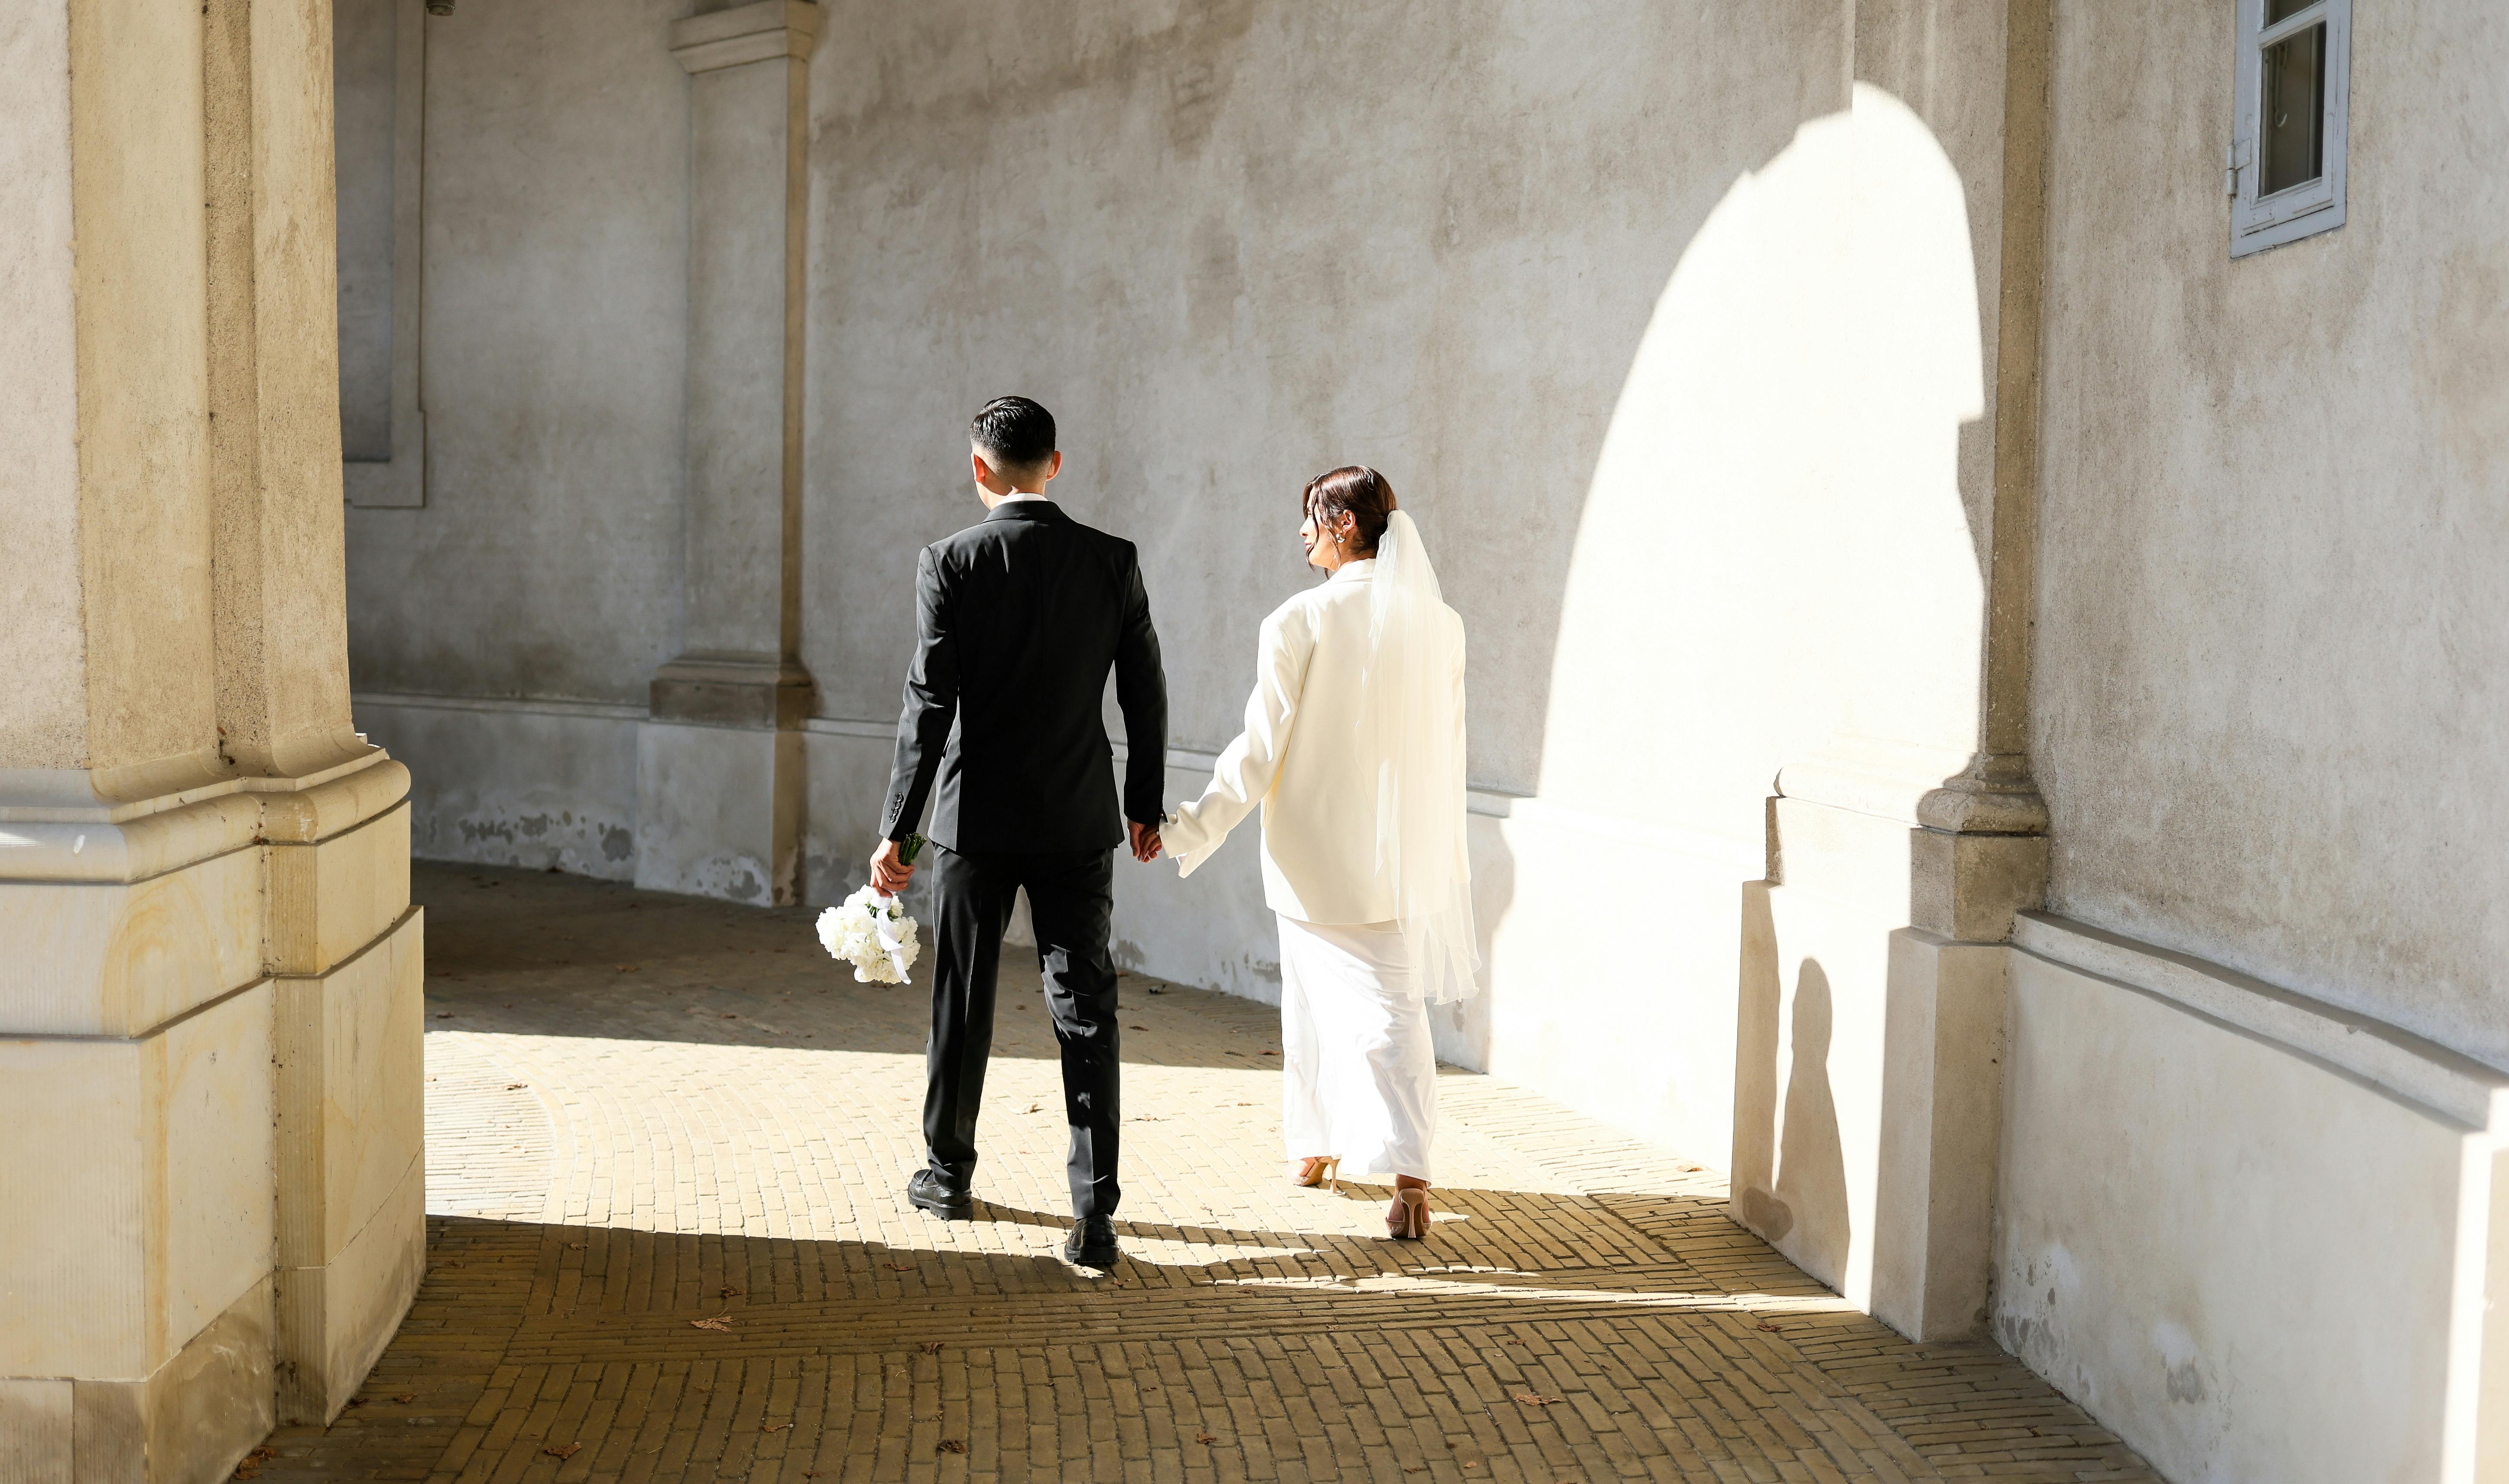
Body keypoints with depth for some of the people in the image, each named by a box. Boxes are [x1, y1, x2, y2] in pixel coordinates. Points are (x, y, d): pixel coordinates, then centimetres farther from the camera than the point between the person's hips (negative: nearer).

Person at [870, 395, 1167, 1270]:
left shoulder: (950, 564, -9)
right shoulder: (1113, 562, -2)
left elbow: (930, 707, -12)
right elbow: (1146, 696, 3)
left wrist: (896, 832, -8)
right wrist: (1146, 806, 15)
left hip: (977, 819, -1)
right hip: (1080, 822, 1)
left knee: (962, 1004, 14)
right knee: (1086, 1011, 2)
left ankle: (949, 1174, 30)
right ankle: (1095, 1214, -3)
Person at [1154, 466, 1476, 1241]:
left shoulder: (1300, 622, -13)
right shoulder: (1440, 624, 0)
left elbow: (1261, 749, -12)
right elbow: (1446, 752, 7)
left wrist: (1192, 830, -2)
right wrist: (1441, 857, 18)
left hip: (1318, 857, -2)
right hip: (1405, 857, 3)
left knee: (1315, 1003, 15)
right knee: (1395, 1007, 5)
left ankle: (1316, 1148, 30)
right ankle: (1409, 1174, -6)